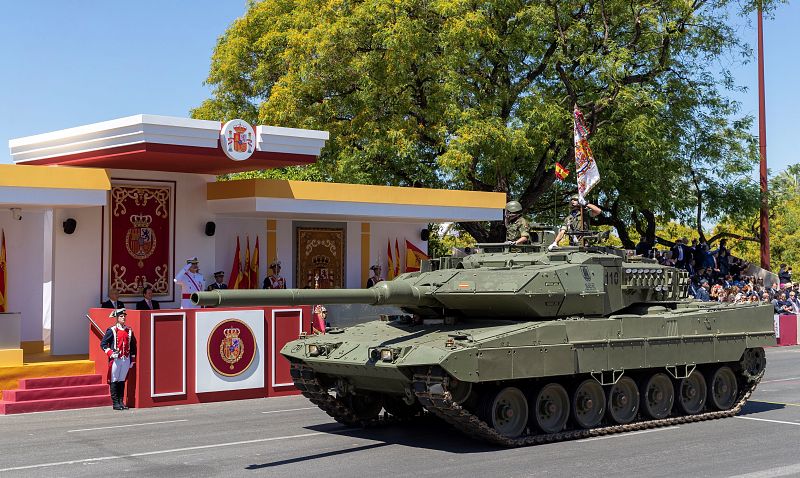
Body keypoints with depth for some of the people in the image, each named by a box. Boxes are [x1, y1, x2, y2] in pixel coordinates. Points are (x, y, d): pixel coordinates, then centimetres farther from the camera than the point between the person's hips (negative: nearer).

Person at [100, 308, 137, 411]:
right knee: (114, 381, 0)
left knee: (122, 381, 9)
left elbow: (133, 346, 16)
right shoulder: (112, 330, -4)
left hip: (126, 359, 4)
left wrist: (132, 360, 13)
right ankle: (115, 403, 3)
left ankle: (121, 402, 14)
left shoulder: (129, 331, 10)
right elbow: (103, 344, -5)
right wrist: (110, 353, -17)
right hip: (115, 359, -4)